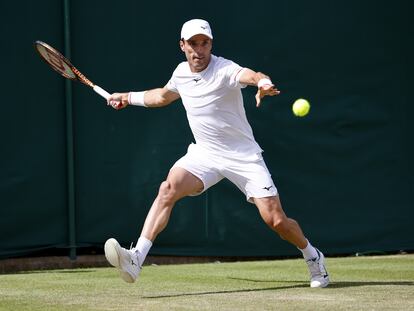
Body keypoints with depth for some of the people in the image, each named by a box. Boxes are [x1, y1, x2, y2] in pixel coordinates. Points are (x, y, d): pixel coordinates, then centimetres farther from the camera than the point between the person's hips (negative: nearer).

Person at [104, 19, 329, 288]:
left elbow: (251, 75, -43)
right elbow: (164, 96, 27)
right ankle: (136, 259, -32)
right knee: (168, 189, -24)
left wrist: (263, 82, -65)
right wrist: (129, 98, 28)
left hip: (244, 156, -4)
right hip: (205, 154, 4)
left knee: (276, 220, -9)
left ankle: (313, 257, 22)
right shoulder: (181, 72, 2)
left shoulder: (225, 70, -19)